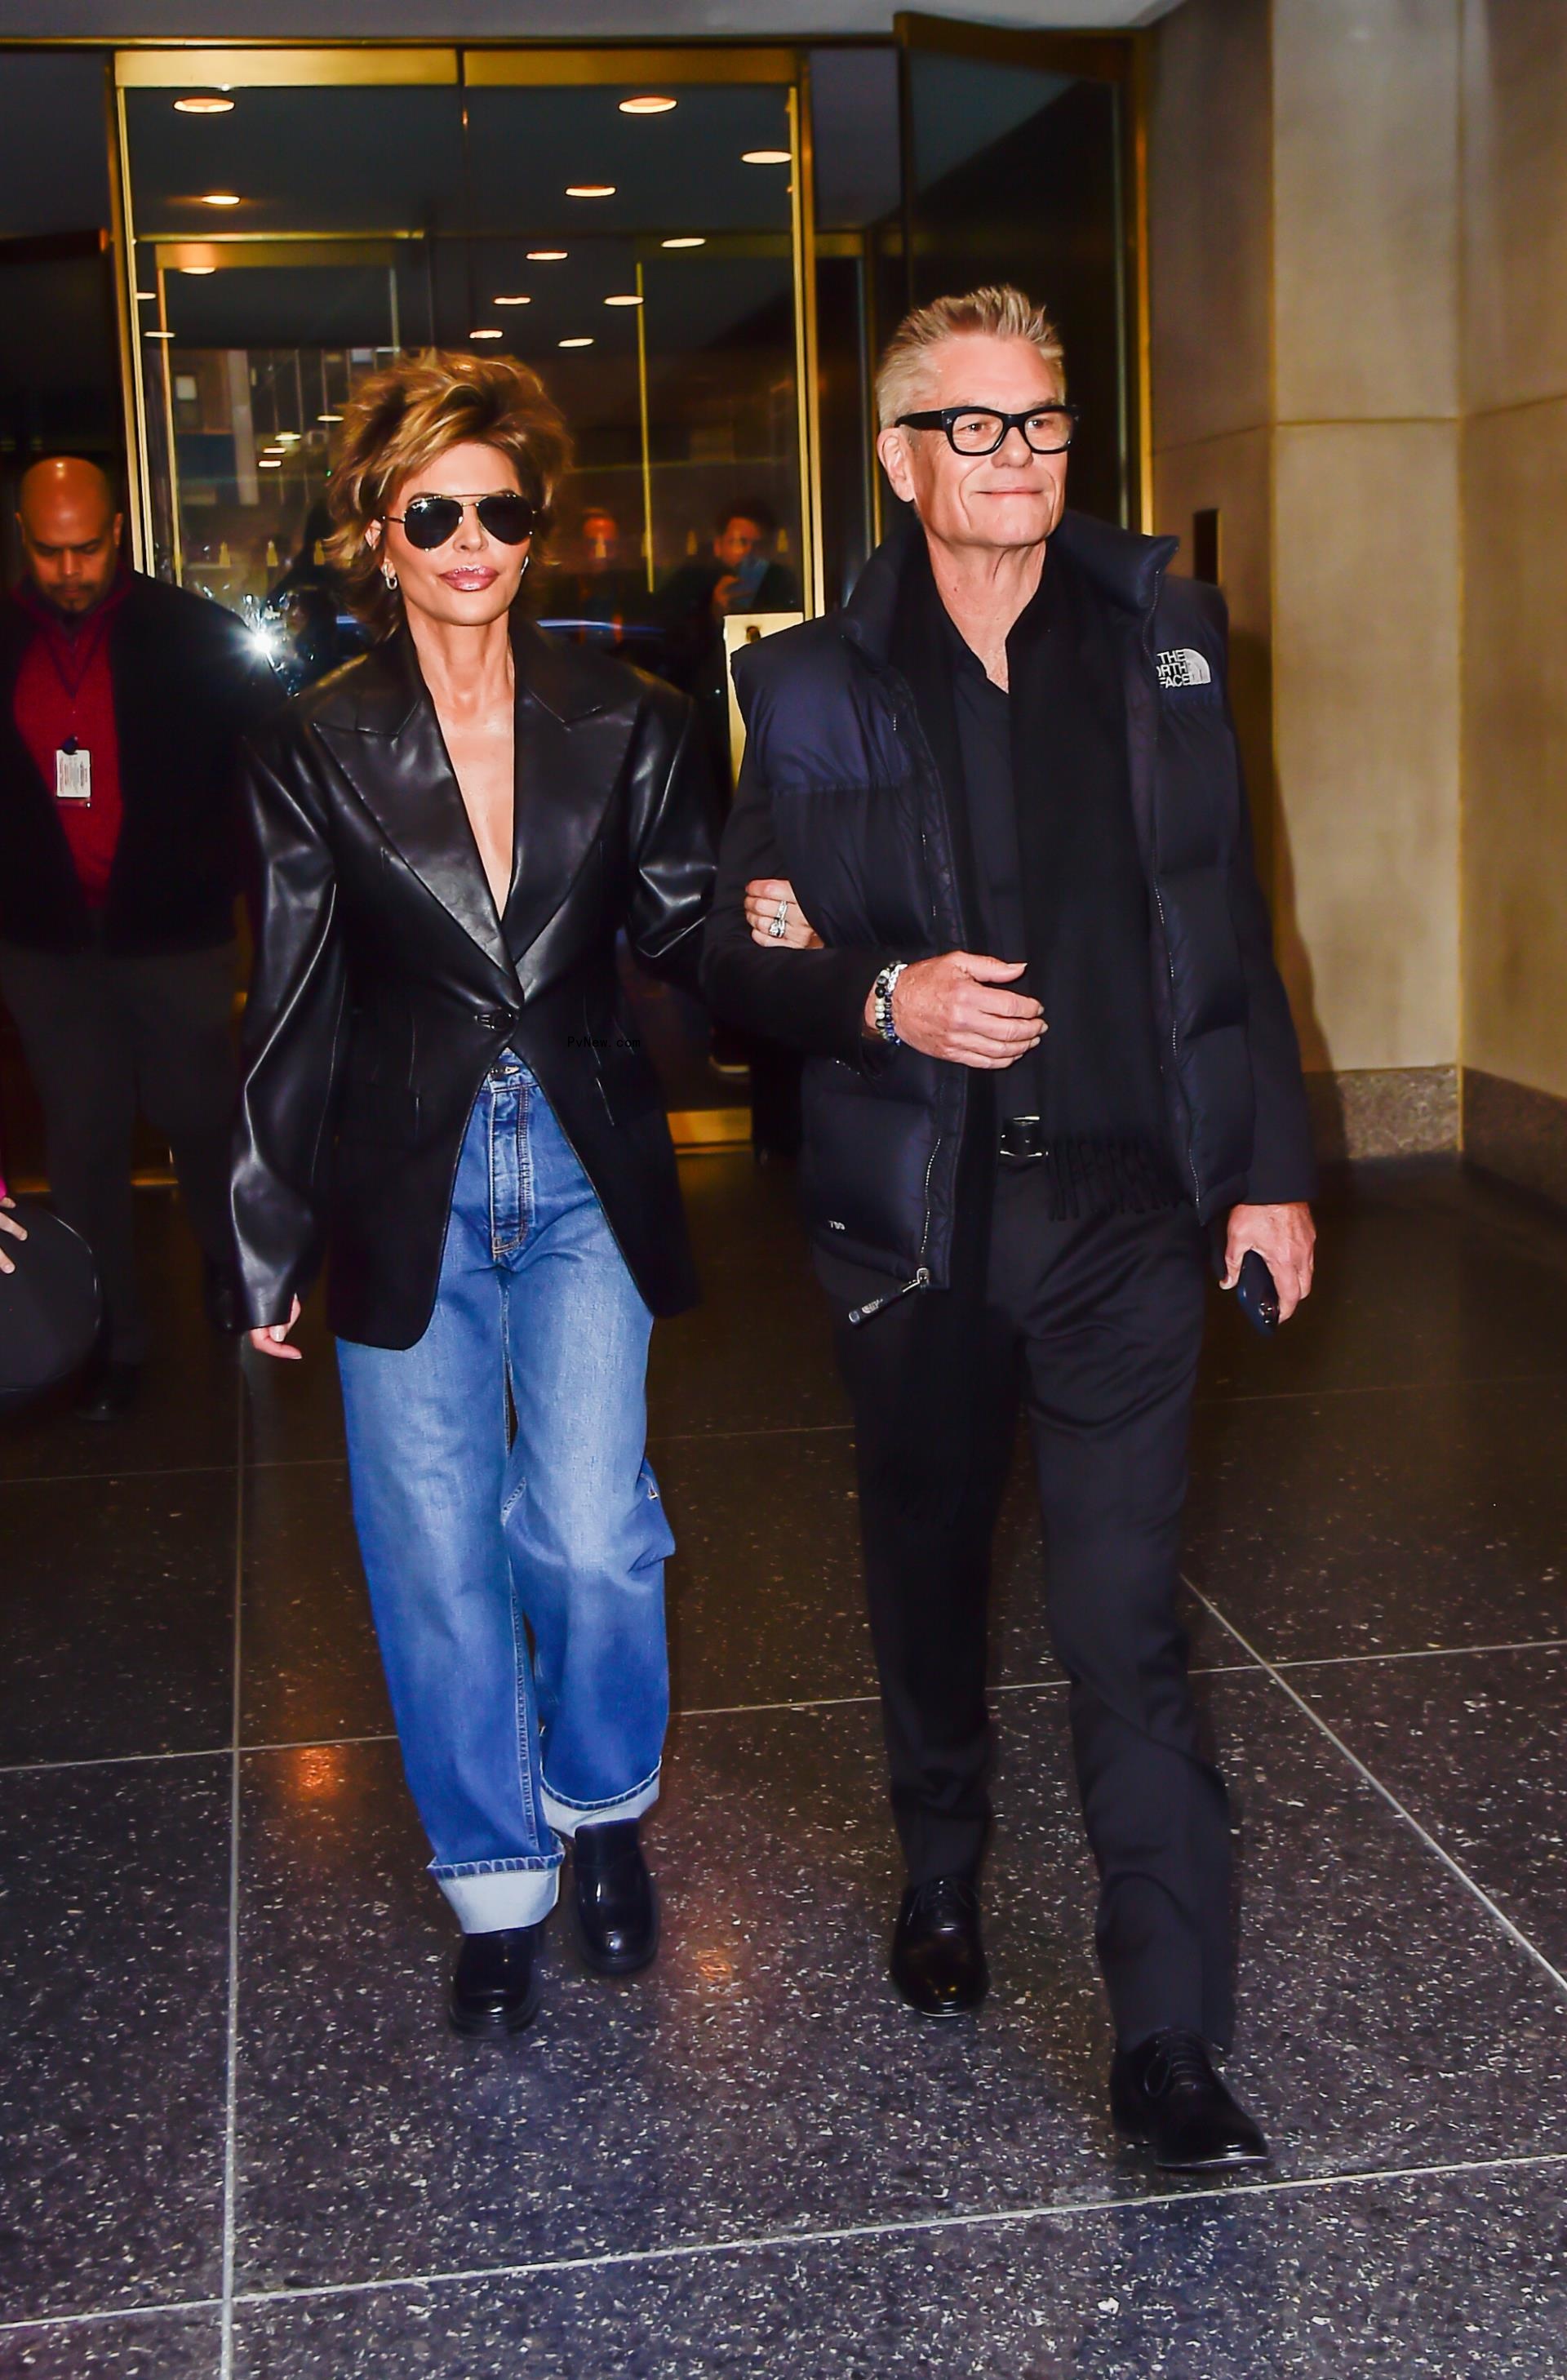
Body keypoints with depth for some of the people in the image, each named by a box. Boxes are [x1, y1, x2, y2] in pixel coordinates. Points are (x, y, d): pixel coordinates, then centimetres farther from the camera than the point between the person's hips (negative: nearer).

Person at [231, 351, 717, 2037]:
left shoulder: (621, 722, 1)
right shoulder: (317, 750, -1)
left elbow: (681, 935, 6)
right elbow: (291, 1013, 1)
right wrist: (271, 1248, 3)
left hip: (583, 1174, 0)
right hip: (406, 1192, 0)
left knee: (592, 1538, -4)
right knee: (438, 1559, 4)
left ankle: (601, 1807, 26)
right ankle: (497, 1885, 23)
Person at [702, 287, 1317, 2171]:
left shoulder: (1159, 638, 5)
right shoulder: (813, 688, 0)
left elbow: (1229, 919, 8)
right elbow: (738, 960, 1)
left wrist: (1270, 1164, 5)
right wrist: (882, 999, -19)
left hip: (1122, 1199, -1)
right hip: (914, 1212, 1)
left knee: (1126, 1624, -5)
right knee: (928, 1571, 18)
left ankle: (1170, 2046, 2)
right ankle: (942, 1878, 43)